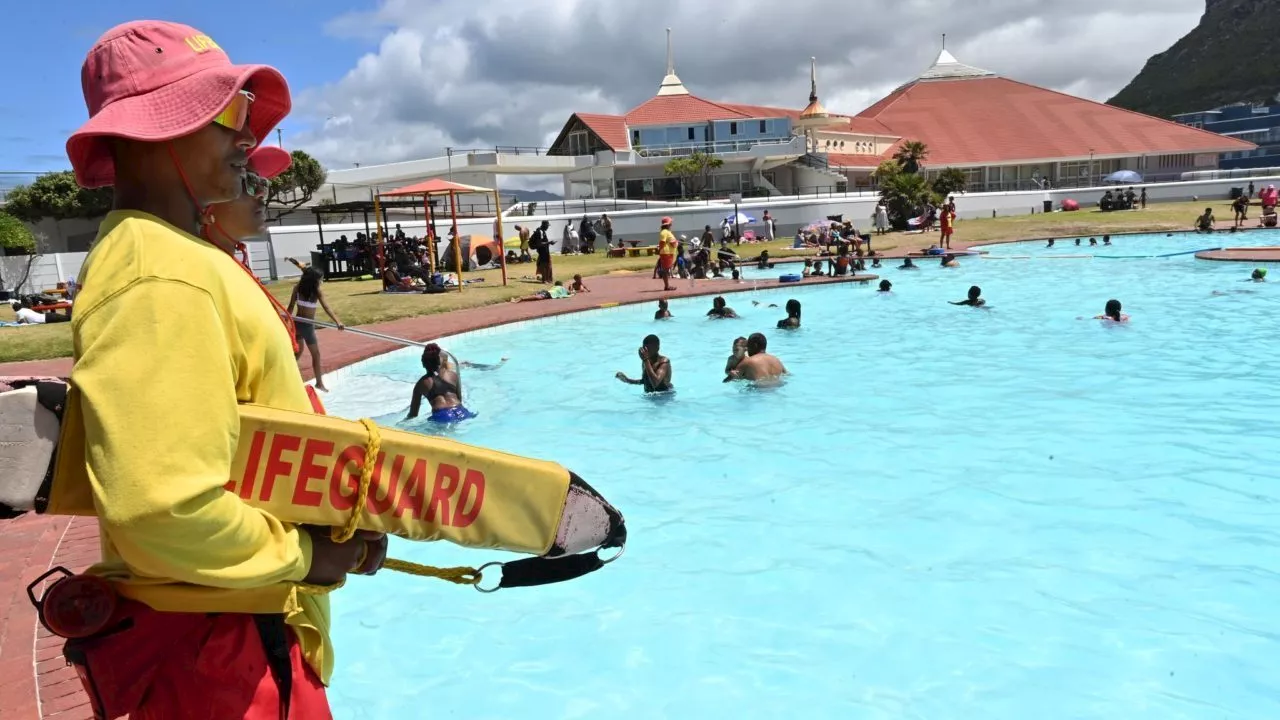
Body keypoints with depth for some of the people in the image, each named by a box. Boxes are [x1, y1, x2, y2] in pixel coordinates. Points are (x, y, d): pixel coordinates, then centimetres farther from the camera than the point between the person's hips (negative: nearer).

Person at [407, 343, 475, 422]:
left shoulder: (422, 383, 13)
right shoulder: (453, 374, 17)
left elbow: (413, 414, 14)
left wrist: (405, 421, 31)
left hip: (442, 417, -3)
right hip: (460, 412, 3)